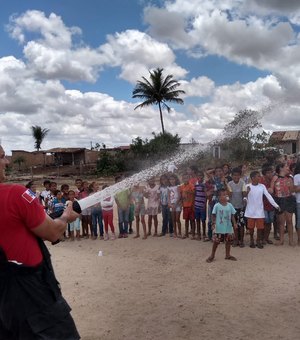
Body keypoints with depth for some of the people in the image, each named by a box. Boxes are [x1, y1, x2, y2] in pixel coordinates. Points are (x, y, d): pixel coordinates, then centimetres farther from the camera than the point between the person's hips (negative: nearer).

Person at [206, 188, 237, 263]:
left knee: (228, 241, 12)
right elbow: (214, 215, -4)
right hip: (219, 228, -3)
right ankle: (212, 255, 17)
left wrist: (234, 223, -2)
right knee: (216, 241, 3)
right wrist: (213, 223, -12)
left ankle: (227, 255, 28)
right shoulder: (216, 206, -9)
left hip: (228, 227, 3)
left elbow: (232, 215, 5)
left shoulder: (230, 205, 0)